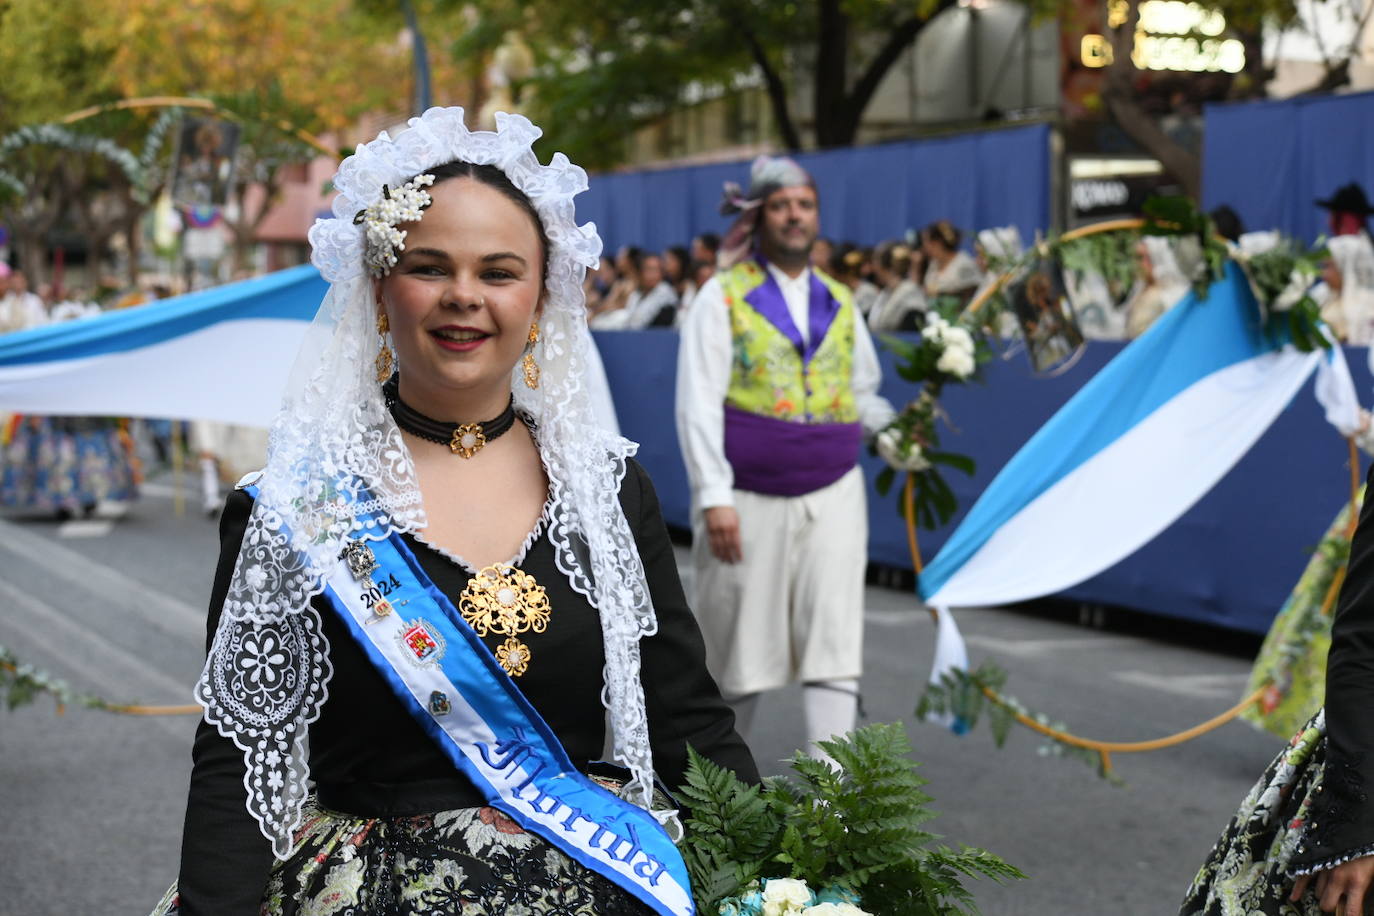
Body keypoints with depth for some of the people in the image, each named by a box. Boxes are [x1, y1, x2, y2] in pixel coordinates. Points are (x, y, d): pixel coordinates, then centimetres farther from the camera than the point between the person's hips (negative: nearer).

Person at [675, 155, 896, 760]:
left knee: (835, 638, -7)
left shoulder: (839, 302, 13)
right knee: (739, 642, 6)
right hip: (749, 498, -3)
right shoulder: (723, 296, -1)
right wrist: (714, 497, -16)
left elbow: (864, 391, 25)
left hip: (831, 494, 3)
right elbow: (698, 404, -8)